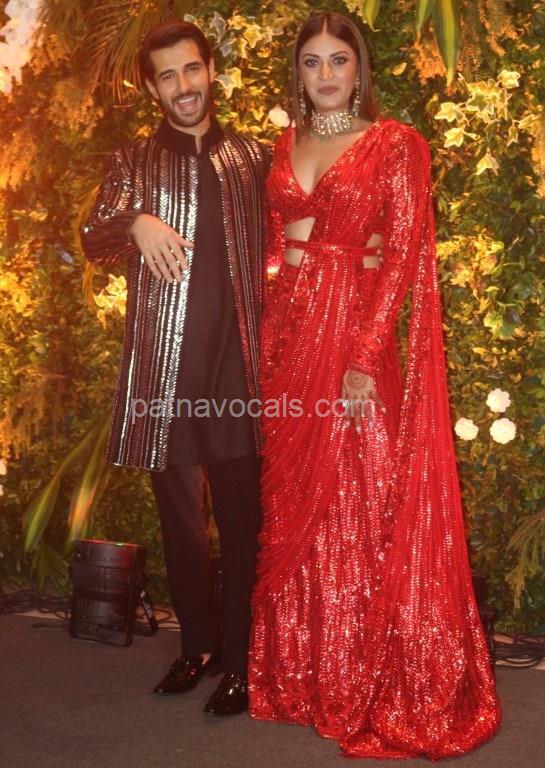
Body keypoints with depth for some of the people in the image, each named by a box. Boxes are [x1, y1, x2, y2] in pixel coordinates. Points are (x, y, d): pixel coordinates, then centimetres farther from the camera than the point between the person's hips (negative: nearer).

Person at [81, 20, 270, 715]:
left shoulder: (253, 159, 13)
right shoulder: (135, 162, 12)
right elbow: (92, 240, 2)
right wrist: (135, 221, -18)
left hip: (236, 359, -1)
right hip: (162, 364, 1)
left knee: (240, 515, 0)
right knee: (179, 514, 11)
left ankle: (240, 659, 14)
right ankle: (199, 643, 28)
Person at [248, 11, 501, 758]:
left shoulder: (396, 143, 0)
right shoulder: (286, 146, 15)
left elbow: (404, 255, -8)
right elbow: (272, 243, 15)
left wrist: (365, 356, -17)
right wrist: (265, 333, 4)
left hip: (354, 331, -5)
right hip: (286, 333, 5)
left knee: (363, 502, 0)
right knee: (293, 506, 10)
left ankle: (377, 684, 18)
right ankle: (303, 673, 27)